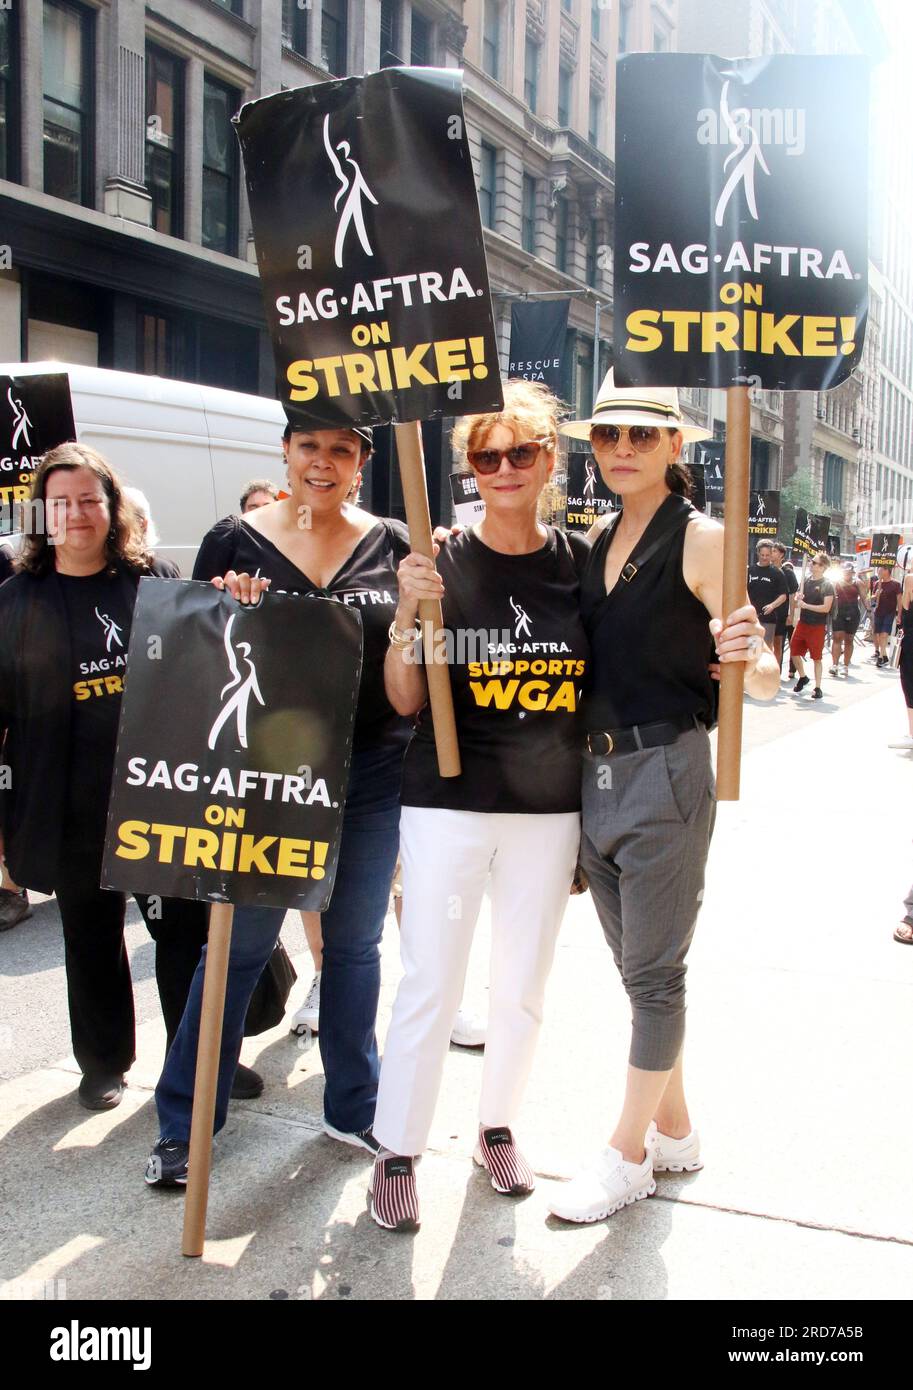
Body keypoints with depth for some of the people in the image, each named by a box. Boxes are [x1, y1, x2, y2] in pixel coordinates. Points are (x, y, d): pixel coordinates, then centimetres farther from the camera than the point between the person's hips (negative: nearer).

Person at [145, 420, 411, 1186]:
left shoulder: (393, 546, 3)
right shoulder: (236, 541, -1)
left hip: (371, 774, 2)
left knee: (354, 943, 14)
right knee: (240, 943, 5)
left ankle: (354, 1107, 31)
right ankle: (184, 1121, 21)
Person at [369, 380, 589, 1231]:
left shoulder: (580, 562, 2)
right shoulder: (441, 564, -4)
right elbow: (404, 700, -5)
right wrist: (409, 613, -20)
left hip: (549, 809, 2)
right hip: (448, 803, -2)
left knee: (523, 983, 14)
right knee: (429, 984, 1)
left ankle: (499, 1127, 34)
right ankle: (396, 1152, 17)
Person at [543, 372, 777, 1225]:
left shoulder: (699, 540, -8)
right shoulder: (595, 545, 12)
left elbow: (762, 681, -10)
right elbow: (588, 657, 13)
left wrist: (752, 657, -33)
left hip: (664, 773, -7)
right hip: (595, 773, 7)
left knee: (652, 972, 3)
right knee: (638, 968, 16)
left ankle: (629, 1156, 18)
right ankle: (674, 1130, 33)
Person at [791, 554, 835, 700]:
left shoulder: (827, 585, -9)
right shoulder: (807, 581, 9)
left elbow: (826, 607, -18)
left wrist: (805, 605, -19)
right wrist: (798, 600, -3)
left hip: (817, 626, -6)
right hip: (803, 623, 6)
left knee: (817, 657, 2)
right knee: (794, 652, 8)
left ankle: (817, 687, 11)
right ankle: (802, 677, 31)